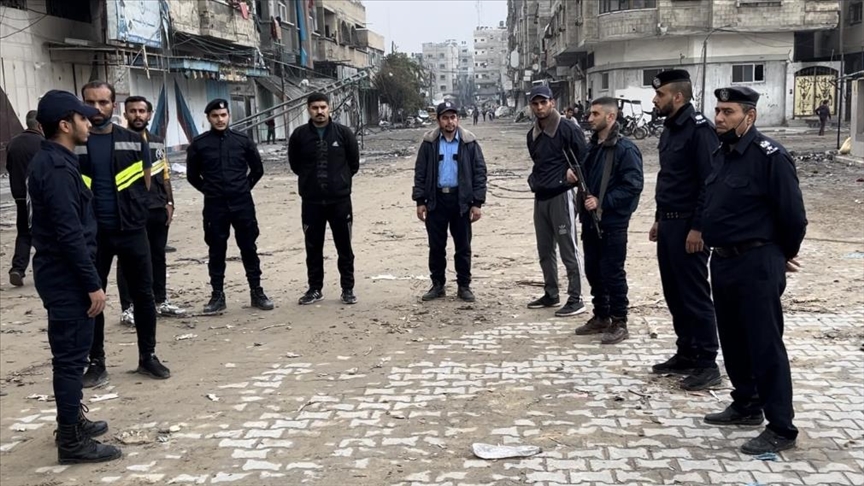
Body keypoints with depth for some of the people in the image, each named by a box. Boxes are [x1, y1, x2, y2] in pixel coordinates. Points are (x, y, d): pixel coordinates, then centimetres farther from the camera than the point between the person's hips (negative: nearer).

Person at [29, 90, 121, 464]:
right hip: (66, 277, -10)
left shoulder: (53, 161, 12)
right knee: (71, 356, -3)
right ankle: (71, 441, 5)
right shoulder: (57, 169, -20)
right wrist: (92, 284, -20)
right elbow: (69, 234, -24)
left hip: (62, 273, 10)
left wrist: (88, 280, 21)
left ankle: (73, 421, 31)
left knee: (70, 354, 19)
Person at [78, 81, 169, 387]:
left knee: (143, 294, 7)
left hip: (132, 230, 1)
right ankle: (96, 362, 18)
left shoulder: (134, 141, 3)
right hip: (92, 233, -1)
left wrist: (130, 212, 11)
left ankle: (148, 356, 20)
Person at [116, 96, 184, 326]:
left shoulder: (158, 142, 13)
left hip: (158, 209, 6)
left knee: (158, 256, 14)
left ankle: (160, 301, 25)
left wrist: (169, 202, 9)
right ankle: (128, 308, 6)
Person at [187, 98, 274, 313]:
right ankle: (217, 295, 14)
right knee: (216, 251, 6)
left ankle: (256, 292, 14)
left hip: (243, 203, 0)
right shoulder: (199, 144, 0)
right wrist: (209, 190, 6)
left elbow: (257, 169, 13)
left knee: (249, 248, 6)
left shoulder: (243, 140, 2)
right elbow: (192, 175, 10)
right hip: (214, 206, 0)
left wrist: (244, 187, 8)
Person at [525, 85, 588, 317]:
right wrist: (534, 180, 11)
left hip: (562, 196, -8)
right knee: (545, 251, 13)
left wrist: (574, 173, -20)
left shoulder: (568, 129, -9)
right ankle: (551, 294, 24)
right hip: (540, 197, 8)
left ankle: (575, 298, 1)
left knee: (568, 250, -5)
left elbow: (585, 159, -8)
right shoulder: (532, 134, 14)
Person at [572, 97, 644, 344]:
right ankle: (601, 317, 27)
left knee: (612, 274, -2)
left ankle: (619, 323, 9)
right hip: (590, 221, 8)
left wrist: (603, 203, -20)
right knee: (593, 271, 13)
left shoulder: (625, 149, -13)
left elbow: (633, 186, -19)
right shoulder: (594, 146, 12)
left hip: (612, 224, -8)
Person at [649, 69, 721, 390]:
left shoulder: (698, 129, -15)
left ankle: (707, 364, 6)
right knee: (674, 294, 13)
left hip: (688, 226, -9)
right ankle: (686, 354, 24)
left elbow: (710, 182, -19)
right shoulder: (671, 128, 14)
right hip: (669, 223, 9)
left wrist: (698, 228, -21)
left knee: (695, 295, -3)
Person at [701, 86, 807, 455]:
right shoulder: (722, 153, 10)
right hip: (723, 262, 8)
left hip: (756, 265, -8)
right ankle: (746, 406, 33)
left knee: (765, 346, -3)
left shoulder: (769, 156, -16)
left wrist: (784, 255, 1)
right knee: (733, 341, 17)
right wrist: (718, 248, 18)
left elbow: (793, 213, -13)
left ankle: (781, 429, 5)